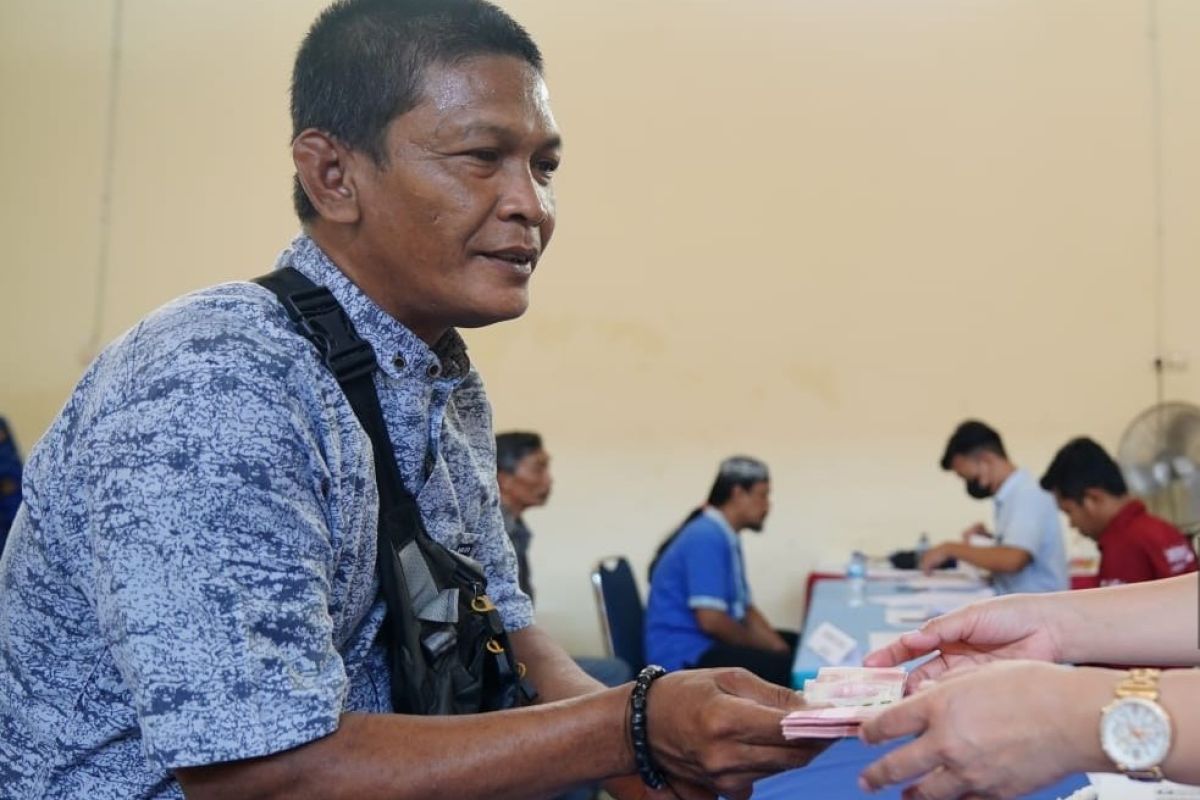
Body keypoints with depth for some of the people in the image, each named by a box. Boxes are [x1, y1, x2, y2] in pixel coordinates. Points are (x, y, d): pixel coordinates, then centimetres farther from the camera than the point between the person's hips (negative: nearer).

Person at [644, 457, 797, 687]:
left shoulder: (727, 538, 15)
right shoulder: (706, 537, -16)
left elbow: (746, 609, 18)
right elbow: (711, 619, -22)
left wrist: (780, 647, 1)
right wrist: (770, 648, -9)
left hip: (710, 645, 10)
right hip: (687, 655, -10)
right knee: (783, 666, -25)